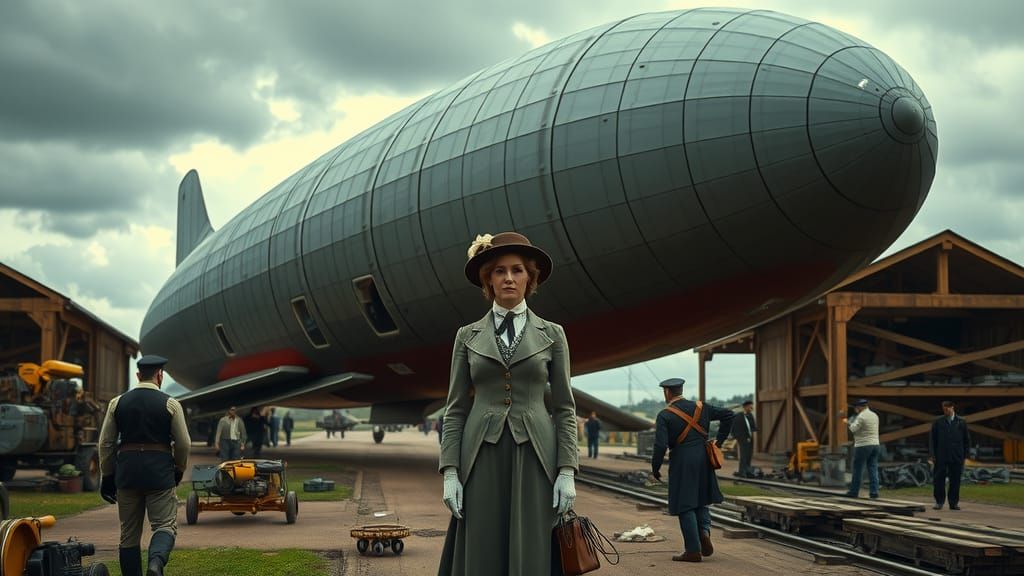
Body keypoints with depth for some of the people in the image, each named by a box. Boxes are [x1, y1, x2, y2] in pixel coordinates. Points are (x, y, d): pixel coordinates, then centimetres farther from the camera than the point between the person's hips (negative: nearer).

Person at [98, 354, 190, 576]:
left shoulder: (117, 403, 6)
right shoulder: (170, 404, -1)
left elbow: (105, 443, 7)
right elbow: (183, 443, 1)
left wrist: (107, 476, 15)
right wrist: (179, 470, 18)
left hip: (127, 471, 3)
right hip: (160, 470, -3)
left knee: (129, 532, 10)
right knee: (165, 525, 0)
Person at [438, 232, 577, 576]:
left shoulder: (552, 335, 7)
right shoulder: (468, 336, 9)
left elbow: (564, 408, 5)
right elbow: (455, 409, 6)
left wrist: (567, 472, -4)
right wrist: (450, 472, -3)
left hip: (534, 460, -1)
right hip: (483, 461, 1)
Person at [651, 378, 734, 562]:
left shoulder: (664, 416, -9)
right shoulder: (700, 407, 5)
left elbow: (660, 446, -17)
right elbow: (728, 414, 8)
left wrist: (655, 469, -3)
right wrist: (719, 440, 12)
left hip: (681, 462, -5)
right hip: (703, 459, 5)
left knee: (685, 505, 3)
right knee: (700, 500, 21)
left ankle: (693, 550, 2)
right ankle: (704, 531, -4)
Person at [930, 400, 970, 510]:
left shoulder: (961, 422, 6)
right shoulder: (937, 422, 5)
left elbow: (967, 440, 11)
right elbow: (932, 439, 6)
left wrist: (964, 455, 4)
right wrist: (933, 455, -2)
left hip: (957, 457, 0)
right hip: (941, 457, 0)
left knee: (955, 481, 2)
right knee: (939, 480, -2)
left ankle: (954, 503, 9)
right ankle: (939, 502, 6)